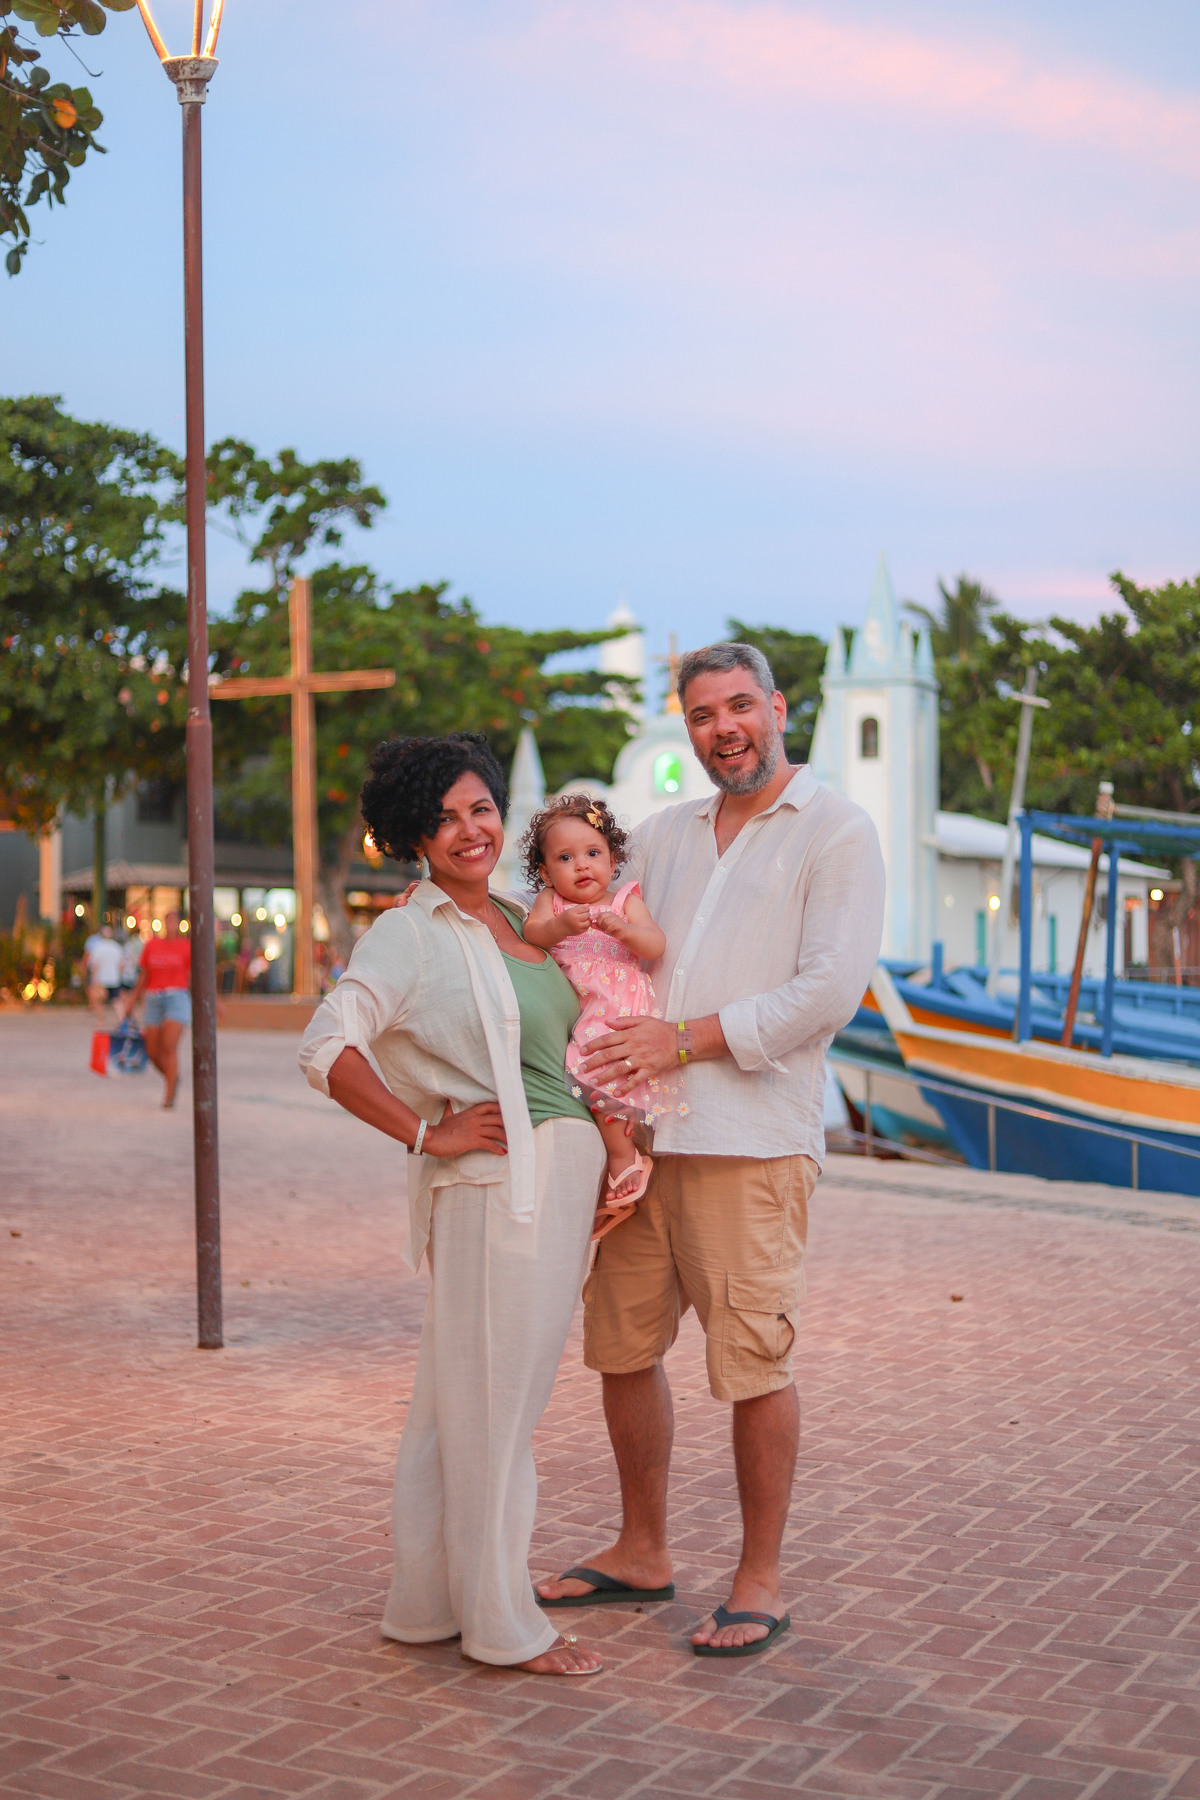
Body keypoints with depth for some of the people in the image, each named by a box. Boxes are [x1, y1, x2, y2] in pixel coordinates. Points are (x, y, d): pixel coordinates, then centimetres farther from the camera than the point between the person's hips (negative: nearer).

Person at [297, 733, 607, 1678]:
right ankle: (503, 1623, 12)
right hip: (494, 1183, -8)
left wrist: (615, 1144, 11)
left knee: (459, 1399, 15)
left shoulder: (524, 922, 16)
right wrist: (427, 1134, -16)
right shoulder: (411, 933, -6)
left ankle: (430, 1599, 26)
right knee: (494, 1401, 0)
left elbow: (562, 1052, 25)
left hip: (561, 1180, 8)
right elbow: (327, 1048, -17)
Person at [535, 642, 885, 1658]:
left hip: (750, 1141, -6)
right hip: (635, 1135, 6)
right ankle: (642, 1553, 27)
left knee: (754, 1364, -3)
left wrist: (685, 1040, -14)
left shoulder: (837, 833, -1)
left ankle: (760, 1583, 12)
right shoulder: (663, 836, 18)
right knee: (623, 1348, 11)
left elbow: (830, 991, -11)